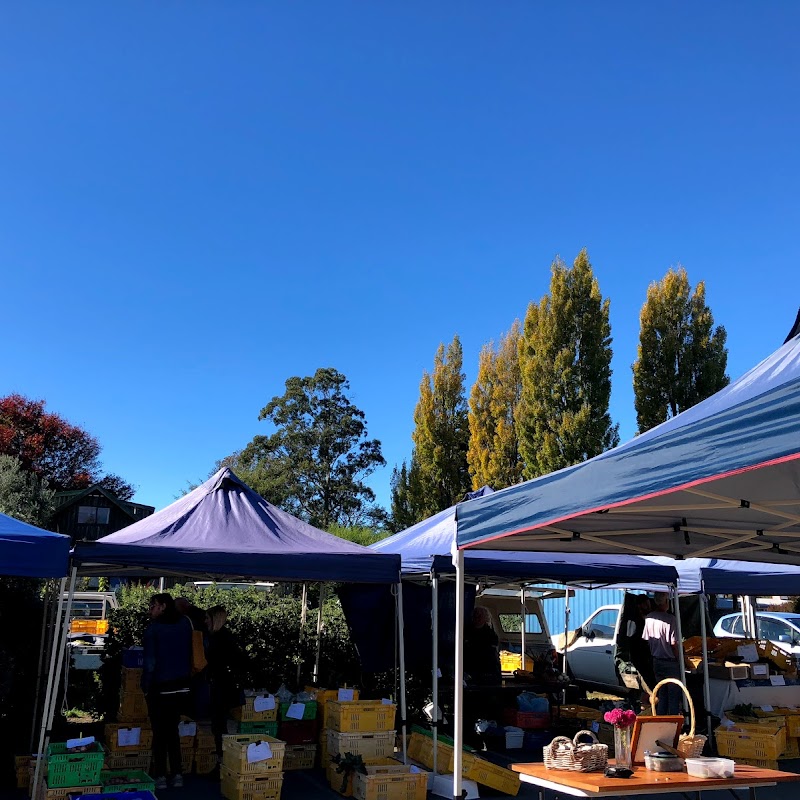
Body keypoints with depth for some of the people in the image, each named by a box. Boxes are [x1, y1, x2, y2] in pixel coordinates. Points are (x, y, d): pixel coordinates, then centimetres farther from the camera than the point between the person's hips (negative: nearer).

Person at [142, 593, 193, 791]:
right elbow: (191, 654, 8)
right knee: (173, 730, 16)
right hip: (182, 686, 4)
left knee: (159, 732, 9)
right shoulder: (185, 624, 2)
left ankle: (161, 776, 11)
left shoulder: (153, 628, -12)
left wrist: (146, 687, -2)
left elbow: (150, 662, -13)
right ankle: (177, 774, 15)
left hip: (160, 688, -4)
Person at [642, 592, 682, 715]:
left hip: (656, 661, 6)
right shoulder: (670, 619, -19)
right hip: (670, 662, -6)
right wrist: (678, 659, -4)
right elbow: (674, 644, -17)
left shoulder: (649, 618, -1)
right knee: (674, 696, 6)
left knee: (661, 695, 18)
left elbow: (646, 639, 5)